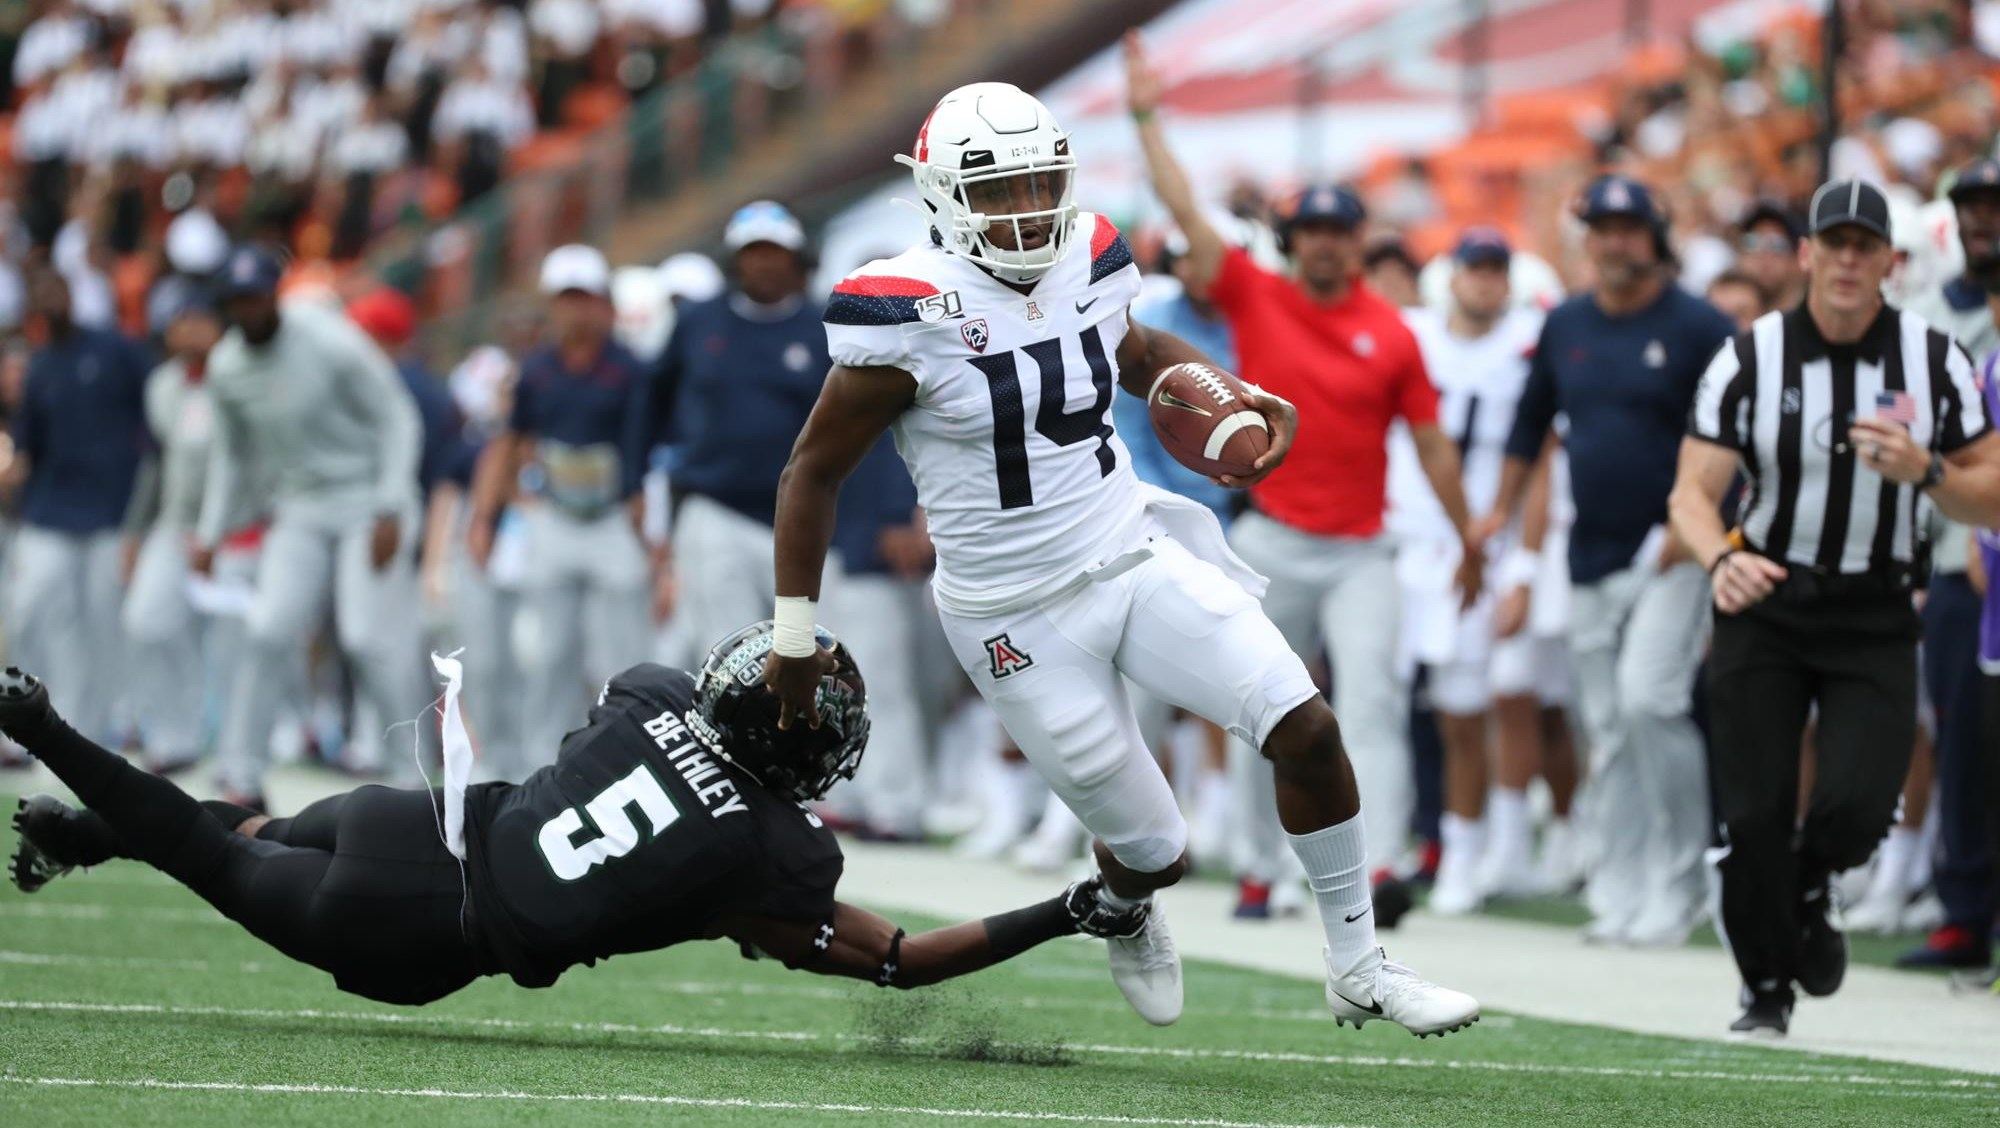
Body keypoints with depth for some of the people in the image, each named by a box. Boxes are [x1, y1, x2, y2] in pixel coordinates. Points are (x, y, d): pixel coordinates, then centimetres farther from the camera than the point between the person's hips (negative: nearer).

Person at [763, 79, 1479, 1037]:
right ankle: (1124, 910, 41)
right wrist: (793, 638, -7)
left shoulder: (1085, 268, -1)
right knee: (1153, 852, 1)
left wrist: (1236, 401, 4)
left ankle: (1358, 969, 7)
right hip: (1018, 619, -5)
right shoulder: (913, 317, -18)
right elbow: (812, 472, -8)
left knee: (1305, 729, -10)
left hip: (1137, 555, 5)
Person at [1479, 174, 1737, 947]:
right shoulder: (1565, 326, 11)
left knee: (1648, 697, -21)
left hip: (1673, 551, -6)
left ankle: (1677, 884, -11)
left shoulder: (1699, 327, -6)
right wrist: (1503, 509, 23)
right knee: (1607, 728, 6)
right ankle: (1620, 897, 11)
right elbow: (1532, 421, 25)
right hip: (1592, 556, 6)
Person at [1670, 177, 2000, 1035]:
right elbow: (1694, 490, -8)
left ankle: (1808, 891, 21)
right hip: (1764, 605, 0)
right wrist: (1721, 559, -30)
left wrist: (1924, 470, -18)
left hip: (1875, 619, 0)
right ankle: (1767, 987, 19)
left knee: (1857, 805, -15)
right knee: (1754, 813, -3)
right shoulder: (1749, 359, -4)